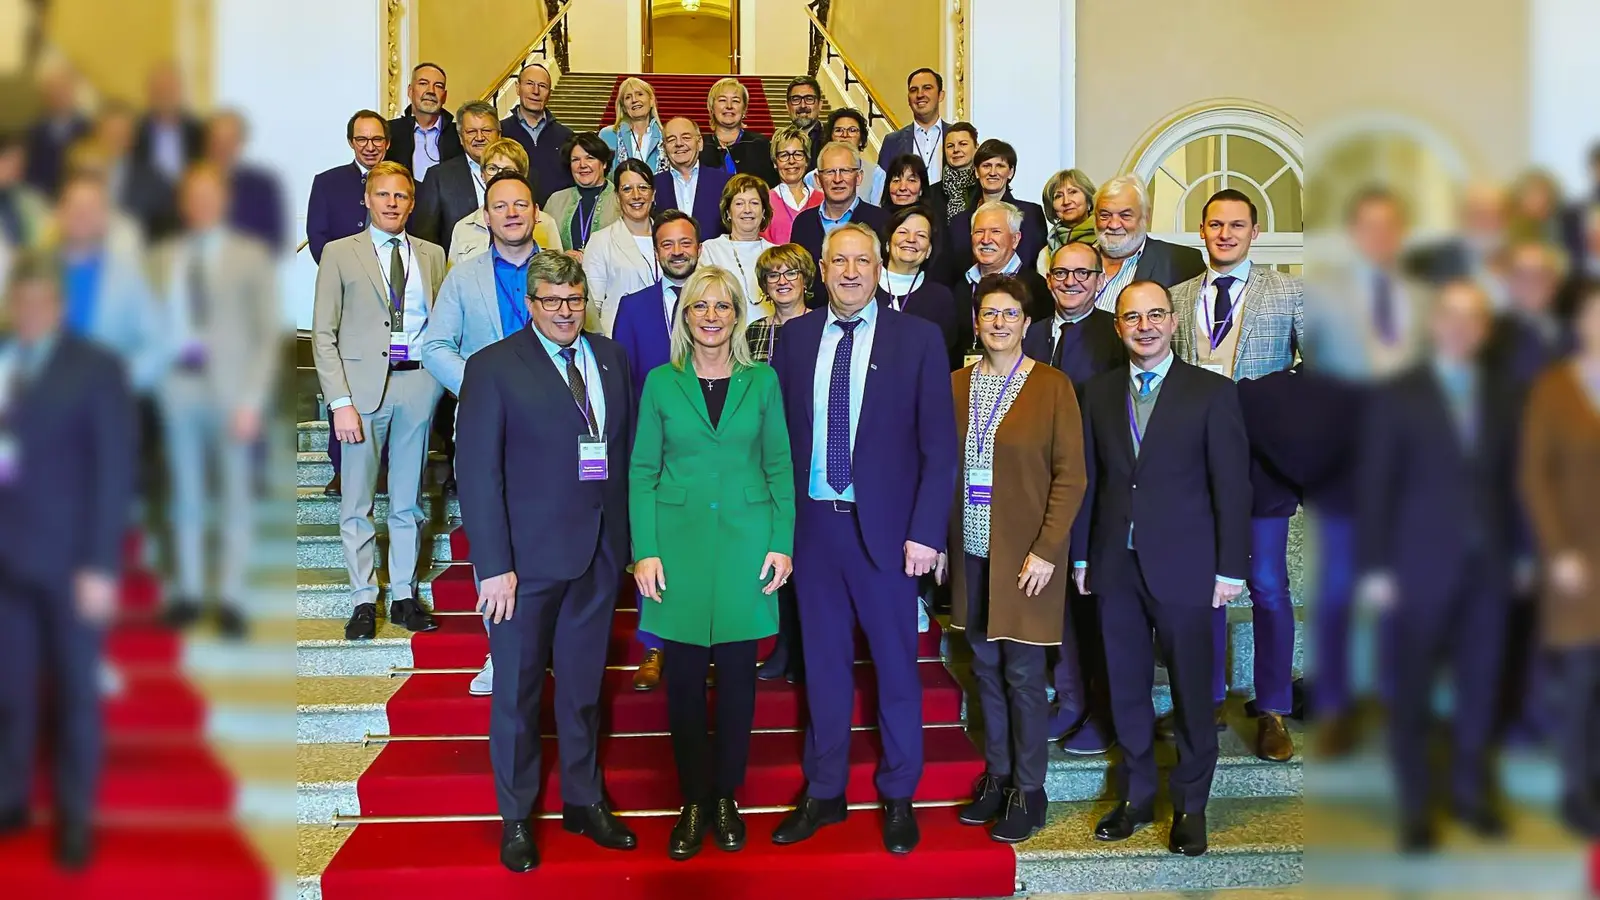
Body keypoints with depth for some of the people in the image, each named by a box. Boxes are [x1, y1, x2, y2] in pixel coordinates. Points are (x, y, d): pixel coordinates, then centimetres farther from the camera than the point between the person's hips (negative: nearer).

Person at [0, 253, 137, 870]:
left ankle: (75, 818, 20)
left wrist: (100, 565, -12)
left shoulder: (97, 371, -7)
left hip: (68, 559, -3)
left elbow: (114, 473, -9)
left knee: (74, 690, 8)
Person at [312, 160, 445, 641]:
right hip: (364, 384, -2)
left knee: (408, 500, 10)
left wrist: (443, 380, -3)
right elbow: (323, 335, -1)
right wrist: (341, 402, -10)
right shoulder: (340, 254, 3)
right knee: (357, 503, 3)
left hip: (418, 382, 2)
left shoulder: (432, 255, 12)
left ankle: (404, 596, 20)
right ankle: (364, 600, 13)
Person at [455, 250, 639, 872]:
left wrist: (630, 537, 1)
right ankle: (516, 818, 26)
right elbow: (478, 472, -10)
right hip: (528, 557, -4)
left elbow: (628, 447, 7)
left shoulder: (611, 359, 7)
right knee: (518, 692, 10)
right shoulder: (493, 367, -7)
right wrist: (494, 565, -15)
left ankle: (583, 802, 33)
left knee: (583, 686, 17)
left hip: (599, 551, 4)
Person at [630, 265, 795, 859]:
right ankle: (693, 802, 19)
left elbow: (779, 468, 6)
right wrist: (645, 551, -5)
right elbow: (642, 471, 2)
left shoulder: (762, 381, 4)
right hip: (680, 542, 0)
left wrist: (783, 543, -2)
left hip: (745, 542, 0)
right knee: (685, 676, 4)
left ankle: (726, 798, 22)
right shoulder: (661, 382, 2)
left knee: (737, 674, 7)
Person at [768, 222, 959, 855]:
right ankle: (824, 793, 27)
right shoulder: (794, 337, 6)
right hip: (813, 523, 2)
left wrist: (926, 532, -10)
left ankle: (898, 797, 25)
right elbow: (780, 433, 6)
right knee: (824, 665, 13)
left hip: (885, 527, -2)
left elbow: (939, 445, -4)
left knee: (896, 665, 8)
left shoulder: (917, 339, -2)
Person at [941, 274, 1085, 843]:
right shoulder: (957, 386, 7)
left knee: (1022, 674, 1)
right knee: (986, 667, 12)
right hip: (971, 551, 4)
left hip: (1024, 556, -4)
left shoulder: (1052, 386, -5)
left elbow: (1070, 475, -8)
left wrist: (1046, 551, -14)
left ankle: (1028, 791, 14)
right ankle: (996, 775, 26)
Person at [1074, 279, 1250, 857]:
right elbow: (1089, 478, 10)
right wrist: (1081, 555, 8)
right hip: (1115, 566, 3)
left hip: (1182, 567, -3)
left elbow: (1231, 486, -4)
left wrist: (1231, 568, -7)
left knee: (1191, 690, 6)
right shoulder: (1099, 393, 8)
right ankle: (1136, 797, 26)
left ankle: (1190, 805, 22)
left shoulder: (1212, 393, -3)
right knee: (1126, 687, 12)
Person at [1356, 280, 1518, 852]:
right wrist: (1374, 567, -8)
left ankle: (1471, 793, 24)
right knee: (1412, 692, 4)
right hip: (1421, 566, -3)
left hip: (1488, 566, 3)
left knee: (1479, 684, 9)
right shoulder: (1398, 397, -2)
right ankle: (1416, 807, 15)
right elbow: (1375, 486, -4)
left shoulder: (1504, 396, 8)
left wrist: (1521, 552, 2)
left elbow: (1512, 478, 8)